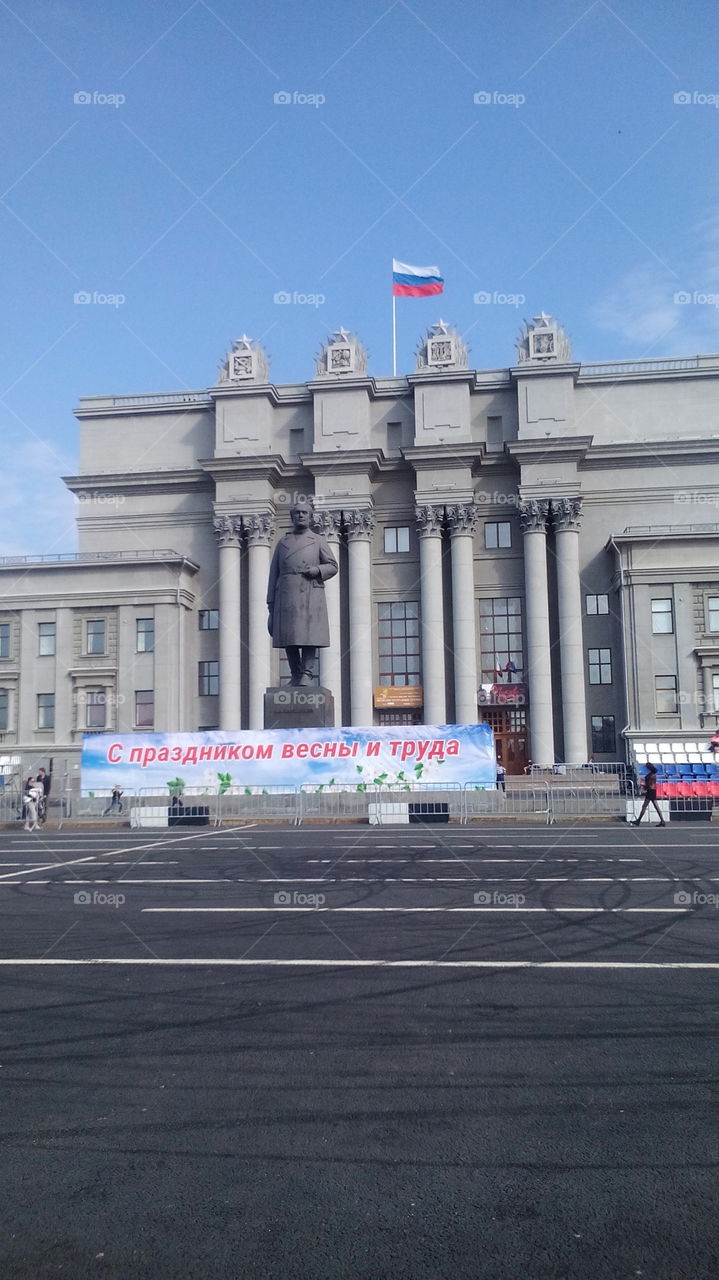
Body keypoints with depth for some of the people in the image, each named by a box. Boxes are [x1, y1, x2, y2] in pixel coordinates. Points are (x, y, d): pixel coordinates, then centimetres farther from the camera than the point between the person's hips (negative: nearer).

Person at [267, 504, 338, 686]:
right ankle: (296, 674, 9)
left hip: (310, 594, -2)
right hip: (286, 596, 2)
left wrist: (316, 570, -11)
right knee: (287, 636, 0)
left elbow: (332, 566, 10)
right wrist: (271, 602, 8)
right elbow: (274, 574, 14)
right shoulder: (282, 543, 17)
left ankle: (307, 673, -7)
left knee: (309, 633, -9)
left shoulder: (318, 541, 12)